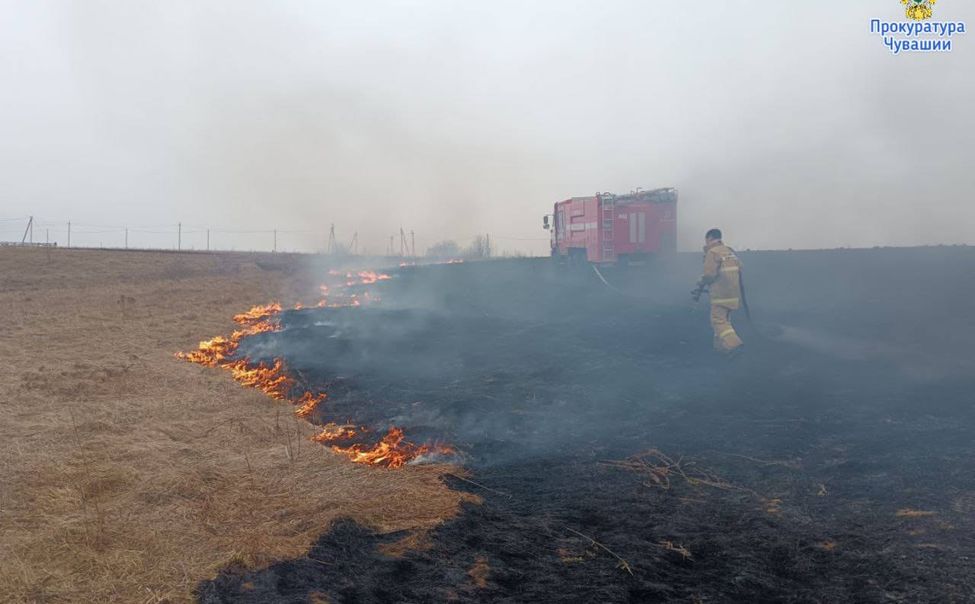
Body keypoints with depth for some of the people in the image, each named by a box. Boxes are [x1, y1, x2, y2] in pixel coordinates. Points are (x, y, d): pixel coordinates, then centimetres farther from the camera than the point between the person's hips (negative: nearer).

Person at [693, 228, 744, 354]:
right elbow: (739, 268, 16)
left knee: (719, 321, -5)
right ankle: (720, 345, 20)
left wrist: (699, 288, -4)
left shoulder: (712, 253, -11)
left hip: (721, 293, -8)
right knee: (724, 319, 17)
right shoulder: (729, 251, 15)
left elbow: (709, 274, -17)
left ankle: (734, 343, -18)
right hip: (734, 292, 8)